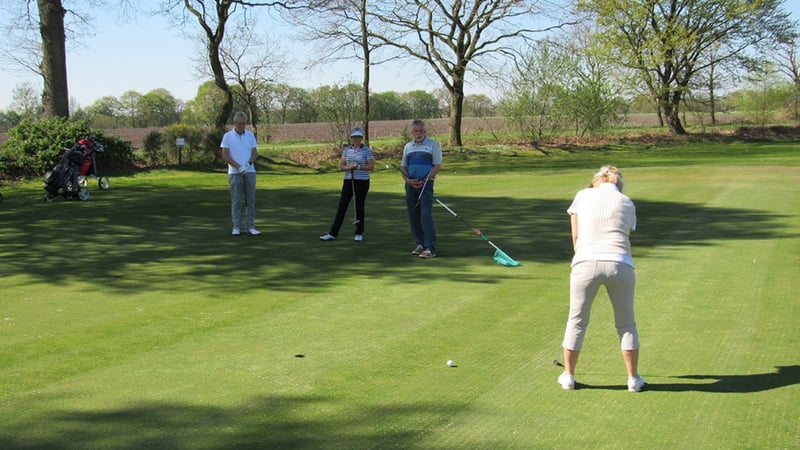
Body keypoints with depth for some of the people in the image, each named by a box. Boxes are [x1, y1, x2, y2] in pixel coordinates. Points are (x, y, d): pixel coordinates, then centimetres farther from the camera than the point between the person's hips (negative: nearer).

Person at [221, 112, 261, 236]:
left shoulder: (250, 135, 7)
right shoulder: (227, 136, -2)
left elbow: (255, 153, 5)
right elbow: (225, 156, -7)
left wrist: (248, 164, -14)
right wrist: (239, 167, -16)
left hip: (250, 172, 3)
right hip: (235, 173, -3)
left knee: (250, 200, 1)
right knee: (236, 201, 0)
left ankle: (251, 227, 4)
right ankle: (236, 228, 5)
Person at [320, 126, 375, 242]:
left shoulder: (366, 150, -3)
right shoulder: (346, 150, 8)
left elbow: (371, 166, -8)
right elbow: (341, 166, 6)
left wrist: (358, 166, -17)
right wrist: (349, 167, -14)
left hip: (362, 181, -3)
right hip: (348, 180, 4)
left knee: (359, 207, 3)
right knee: (342, 206, 2)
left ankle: (359, 233, 15)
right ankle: (333, 233, 4)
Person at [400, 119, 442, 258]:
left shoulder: (432, 144, 2)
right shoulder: (408, 146, 15)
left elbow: (438, 166, -3)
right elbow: (403, 167, 15)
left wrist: (424, 180, -13)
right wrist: (408, 179, -4)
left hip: (426, 184, -5)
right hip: (410, 184, 5)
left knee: (426, 215, -13)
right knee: (413, 215, 5)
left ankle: (430, 248, -15)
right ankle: (420, 244, 16)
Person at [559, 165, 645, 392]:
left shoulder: (583, 196, 13)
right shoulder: (627, 203, 17)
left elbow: (575, 236, 14)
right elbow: (626, 235, 16)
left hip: (586, 262, -1)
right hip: (620, 264, 1)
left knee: (577, 321, 14)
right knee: (626, 324, 16)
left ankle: (568, 375, 22)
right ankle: (633, 378, 23)